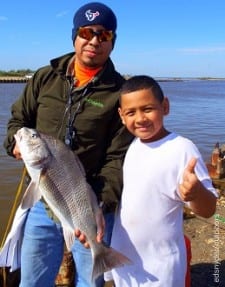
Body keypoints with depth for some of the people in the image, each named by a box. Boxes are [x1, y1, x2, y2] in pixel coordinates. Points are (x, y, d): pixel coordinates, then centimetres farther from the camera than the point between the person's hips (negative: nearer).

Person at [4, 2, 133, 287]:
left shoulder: (119, 92, -7)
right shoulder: (45, 78, 3)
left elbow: (118, 157, -10)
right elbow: (18, 119, 13)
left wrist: (101, 206, -22)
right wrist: (17, 141, -10)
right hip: (42, 203, 3)